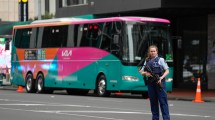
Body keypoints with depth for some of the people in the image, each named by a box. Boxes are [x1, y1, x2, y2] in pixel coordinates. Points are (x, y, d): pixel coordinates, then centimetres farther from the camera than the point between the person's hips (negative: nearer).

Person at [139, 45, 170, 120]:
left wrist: (161, 78, -19)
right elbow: (141, 72, 15)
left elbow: (167, 71, -4)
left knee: (163, 101, -7)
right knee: (153, 102, 8)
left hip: (159, 83, -5)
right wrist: (145, 73, -7)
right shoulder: (147, 61, 12)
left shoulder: (160, 60, 0)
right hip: (151, 83, 5)